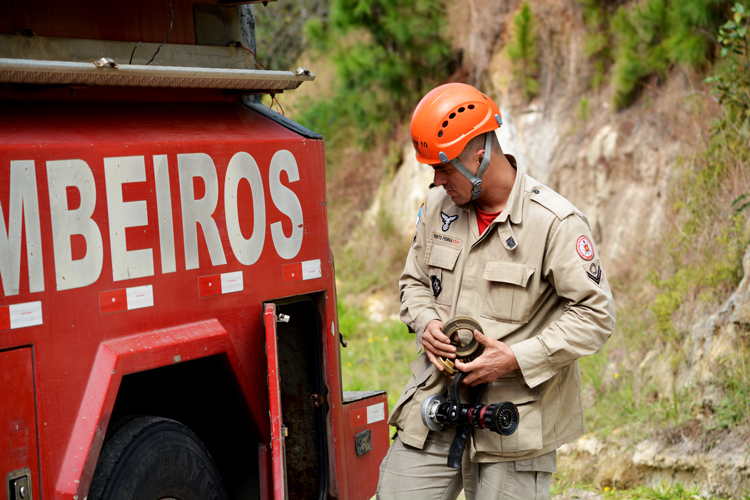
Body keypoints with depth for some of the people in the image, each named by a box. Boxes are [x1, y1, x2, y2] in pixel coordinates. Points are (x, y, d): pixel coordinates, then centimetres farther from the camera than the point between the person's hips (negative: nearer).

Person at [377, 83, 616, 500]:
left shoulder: (556, 222, -12)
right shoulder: (438, 207, 7)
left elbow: (595, 315, -11)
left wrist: (518, 358, -19)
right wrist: (425, 323, -2)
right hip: (433, 413, 5)